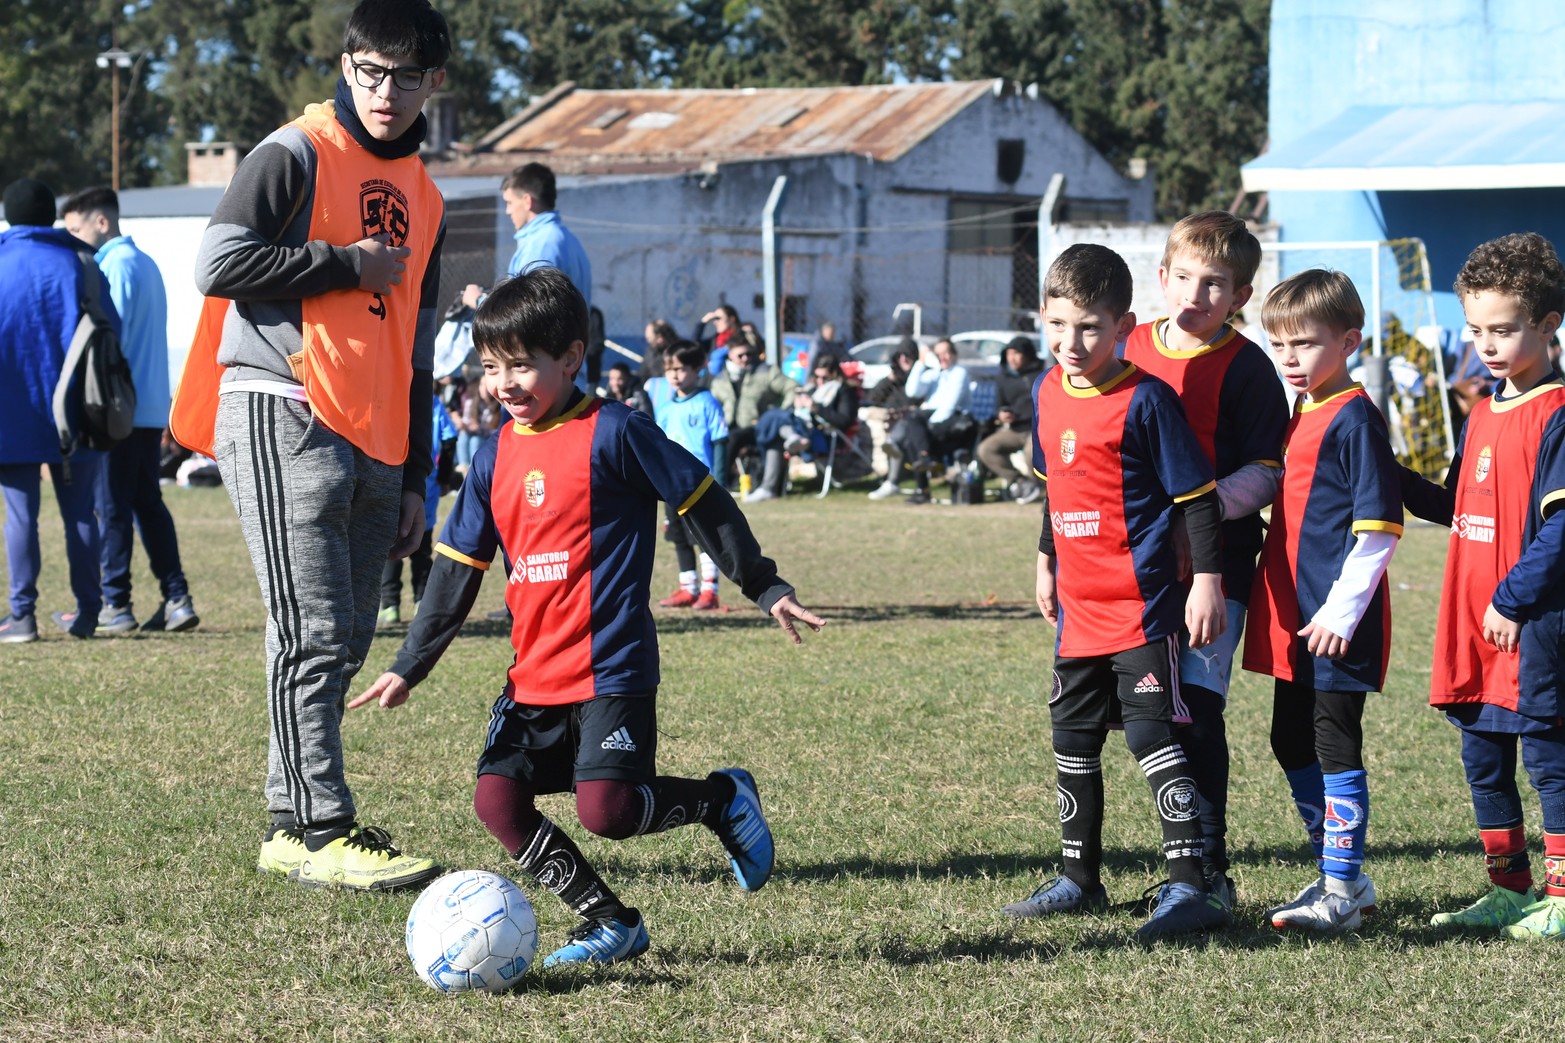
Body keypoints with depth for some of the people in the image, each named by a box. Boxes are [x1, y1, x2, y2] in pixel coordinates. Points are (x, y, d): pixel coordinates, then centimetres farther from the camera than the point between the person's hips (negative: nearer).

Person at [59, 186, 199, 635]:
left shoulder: (116, 266, -11)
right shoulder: (145, 263, 18)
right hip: (152, 408, 9)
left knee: (112, 506, -4)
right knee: (148, 503, 10)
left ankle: (116, 606, -2)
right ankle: (176, 600, 6)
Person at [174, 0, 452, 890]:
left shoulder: (422, 199, 20)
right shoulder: (299, 156, -2)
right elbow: (222, 263, -14)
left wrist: (416, 477, 19)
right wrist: (349, 264, -8)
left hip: (373, 441, 7)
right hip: (283, 417, -7)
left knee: (344, 644, 6)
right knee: (314, 636, -12)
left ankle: (293, 828, 14)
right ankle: (321, 834, -12)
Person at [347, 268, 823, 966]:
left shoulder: (612, 433, -7)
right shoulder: (497, 456, 11)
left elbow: (705, 504, 0)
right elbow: (456, 568, 17)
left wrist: (766, 588, 4)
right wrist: (409, 668, 15)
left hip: (611, 672, -7)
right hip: (534, 675, 7)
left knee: (606, 810, -19)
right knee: (498, 802, -8)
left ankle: (724, 798, 10)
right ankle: (609, 922, 4)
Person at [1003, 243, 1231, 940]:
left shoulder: (1145, 400, -14)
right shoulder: (1050, 393, 8)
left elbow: (1197, 496, -12)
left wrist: (1206, 578, -16)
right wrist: (1047, 562, 28)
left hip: (1143, 606, -8)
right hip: (1079, 607, 8)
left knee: (1153, 736, -13)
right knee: (1073, 741, 15)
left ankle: (1189, 888, -13)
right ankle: (1080, 880, 28)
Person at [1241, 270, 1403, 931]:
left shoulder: (1354, 418, -12)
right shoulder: (1296, 416, 14)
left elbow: (1377, 530, -16)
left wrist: (1342, 610, -20)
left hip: (1337, 625, -9)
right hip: (1292, 619, 9)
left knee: (1336, 746, -6)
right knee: (1293, 745, 14)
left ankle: (1342, 890, -1)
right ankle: (1340, 875, 25)